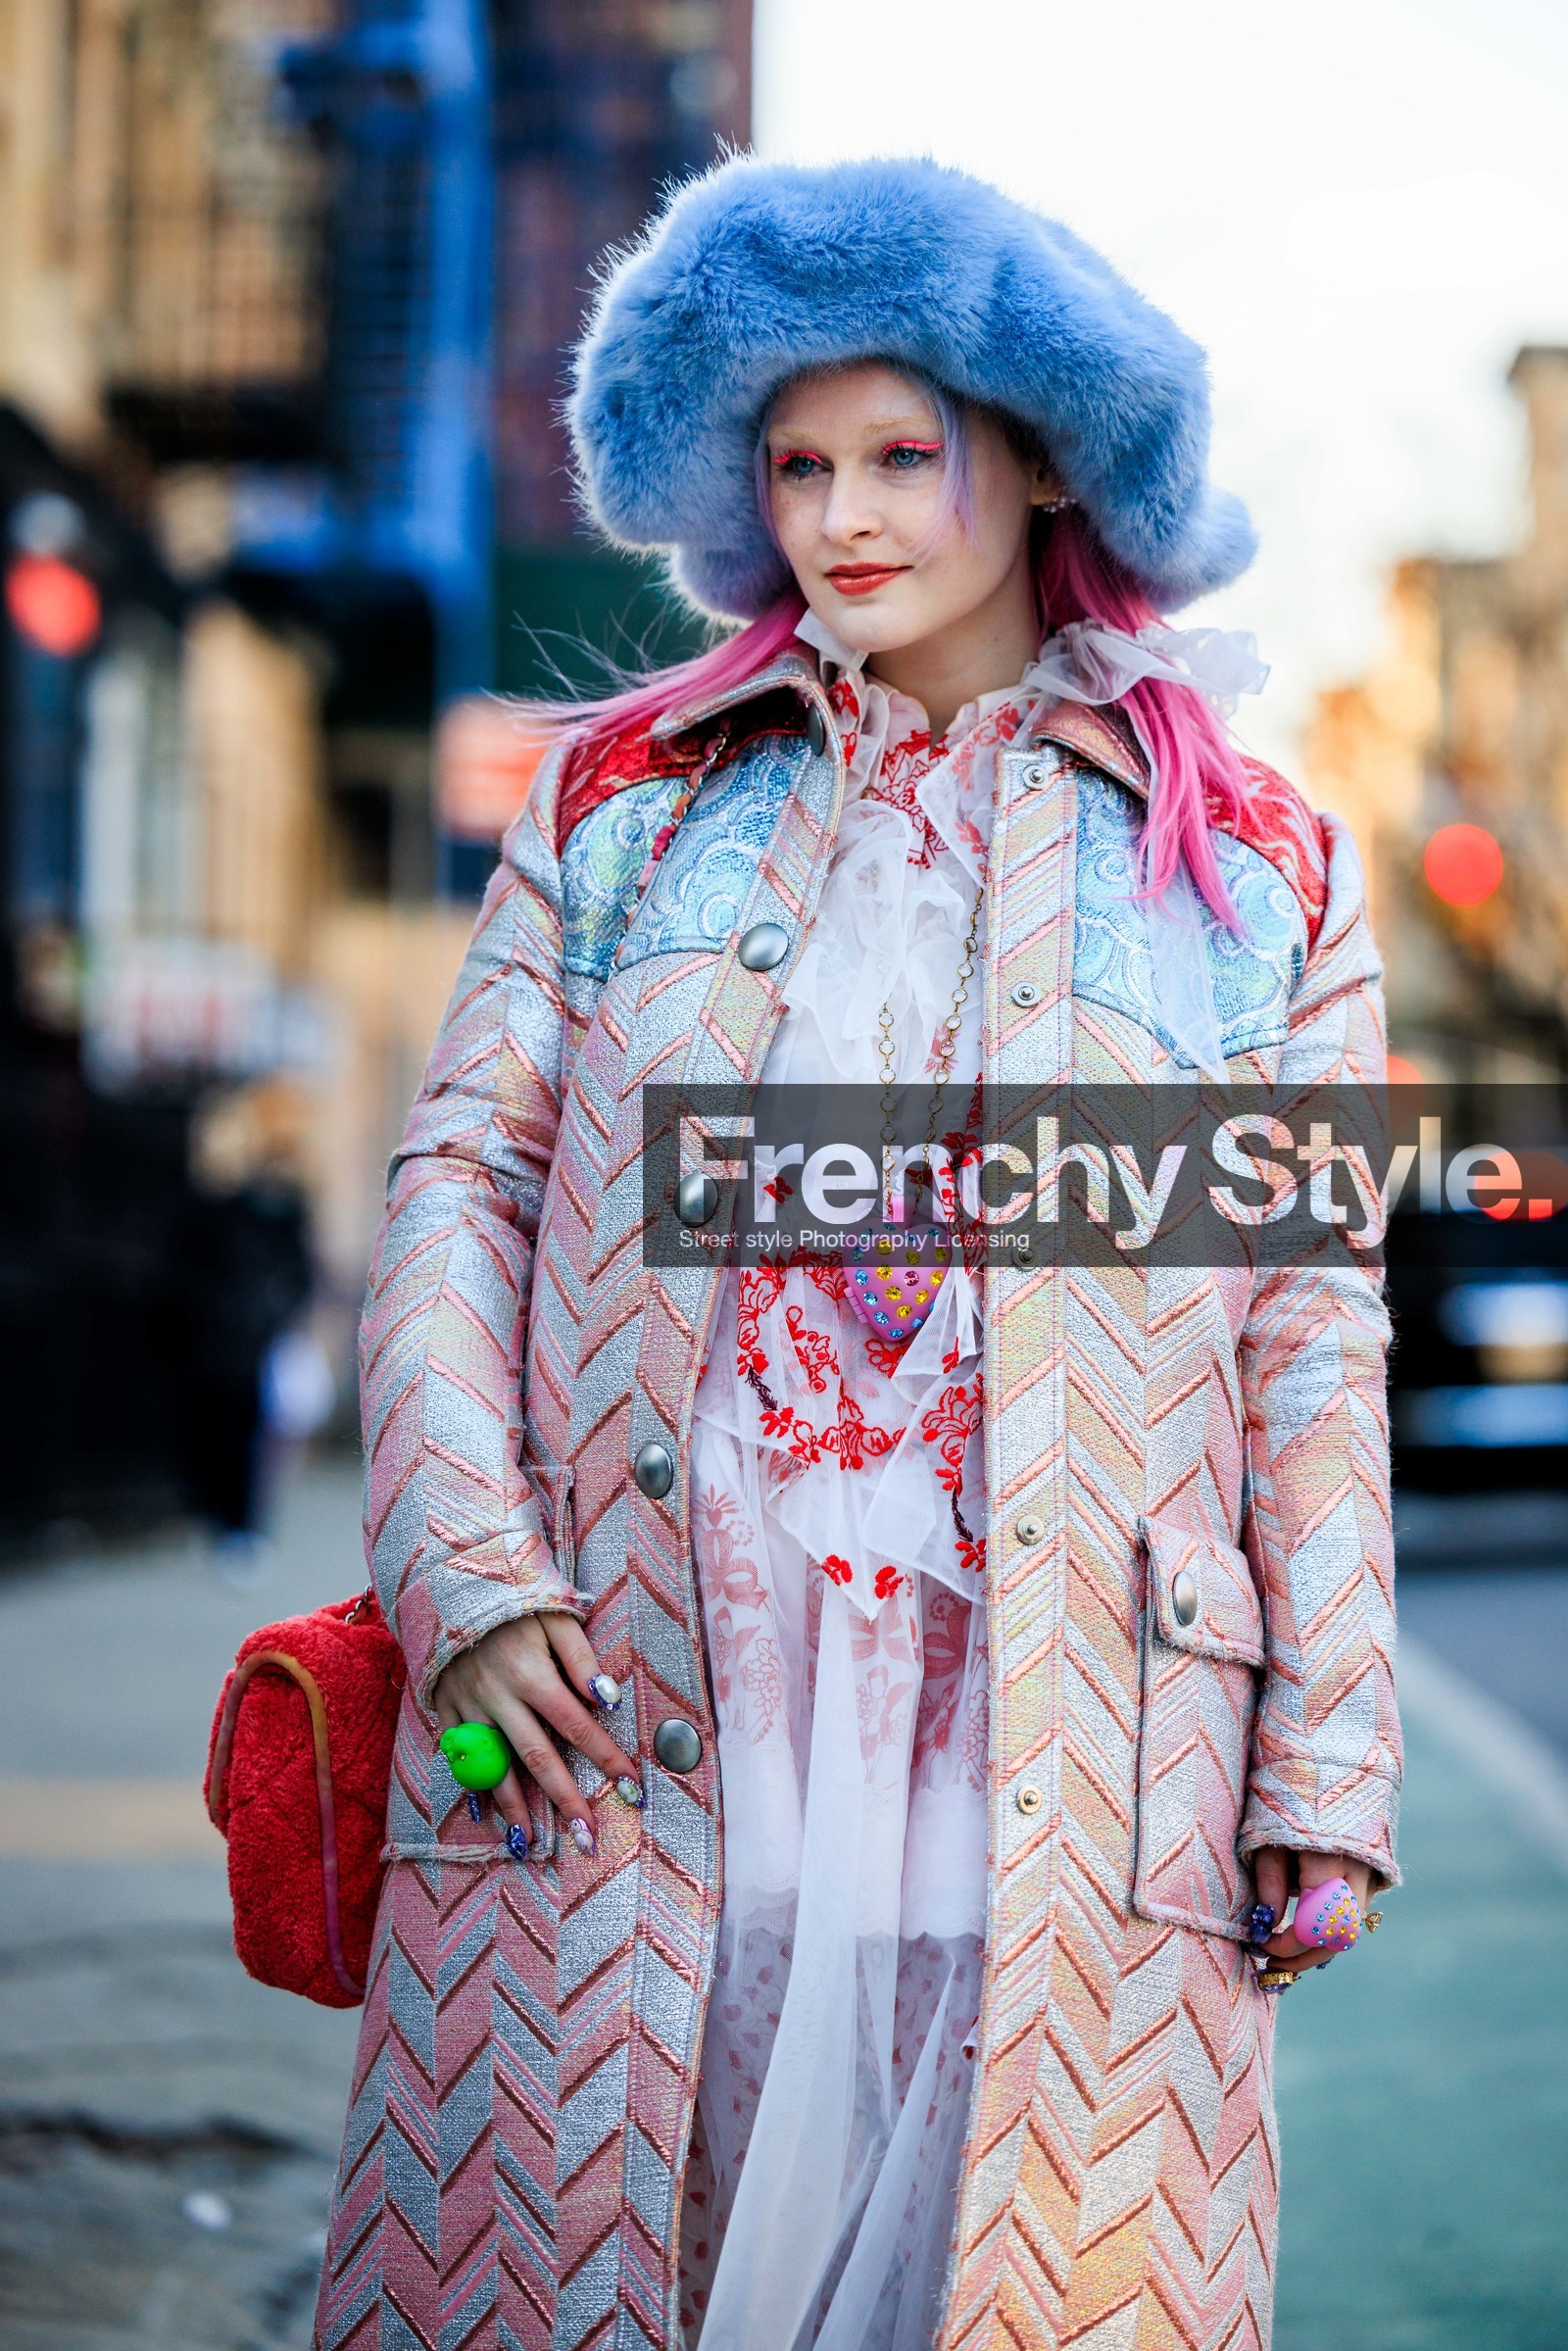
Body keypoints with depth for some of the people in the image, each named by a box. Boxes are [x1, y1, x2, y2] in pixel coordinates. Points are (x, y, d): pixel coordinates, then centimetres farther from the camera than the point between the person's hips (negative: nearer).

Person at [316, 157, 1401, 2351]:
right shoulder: (628, 792, 15)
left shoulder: (1257, 875, 11)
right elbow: (458, 1174, 8)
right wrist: (462, 1557, -7)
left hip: (1053, 1767, 0)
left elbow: (1317, 1344, 8)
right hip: (621, 1723, 1)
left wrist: (1327, 1767, 1)